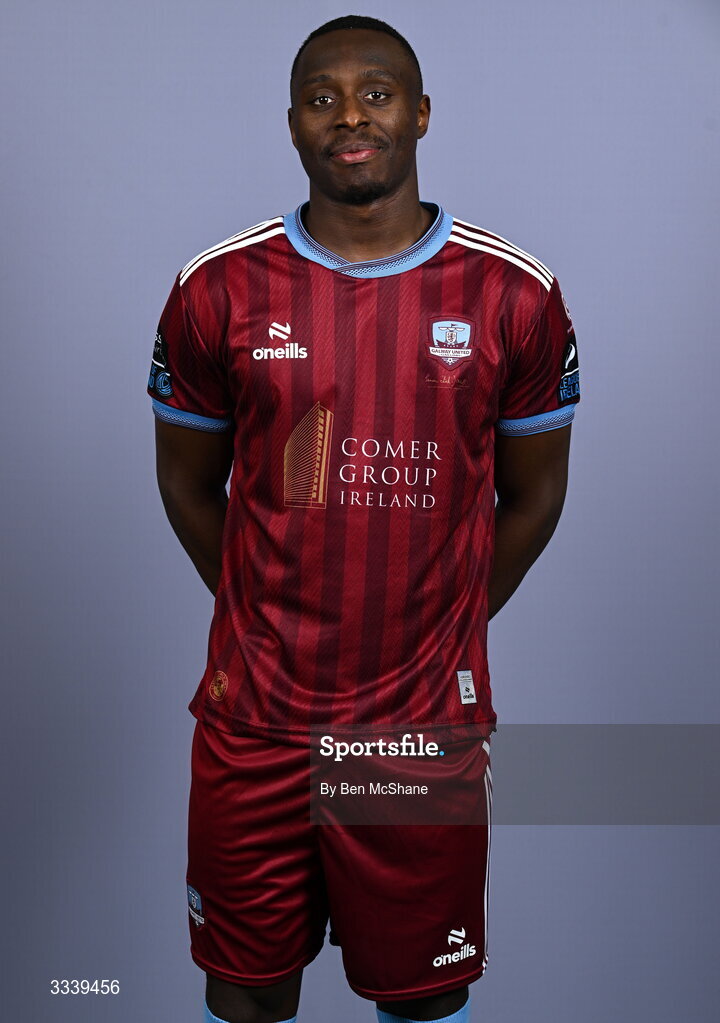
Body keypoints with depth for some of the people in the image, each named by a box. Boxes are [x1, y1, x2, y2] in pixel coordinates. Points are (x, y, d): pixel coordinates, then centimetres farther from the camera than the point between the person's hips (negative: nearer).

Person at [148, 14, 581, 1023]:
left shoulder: (515, 294, -4)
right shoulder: (218, 288, -4)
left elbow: (533, 494, 6)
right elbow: (188, 481, 8)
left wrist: (445, 631, 7)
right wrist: (261, 624, 9)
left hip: (429, 721, 0)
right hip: (253, 718, 1)